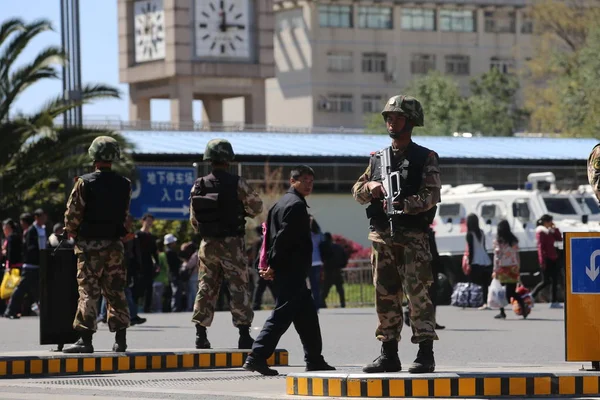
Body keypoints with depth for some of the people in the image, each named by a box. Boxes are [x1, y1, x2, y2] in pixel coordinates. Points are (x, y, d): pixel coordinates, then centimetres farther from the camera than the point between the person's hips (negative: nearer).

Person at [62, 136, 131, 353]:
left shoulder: (85, 183, -11)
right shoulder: (124, 185, 3)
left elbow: (72, 214, -7)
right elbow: (125, 214, 9)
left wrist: (72, 233, 10)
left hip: (90, 245, -4)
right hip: (115, 244, 4)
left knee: (88, 292, -3)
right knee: (116, 291, 9)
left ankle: (85, 339, -6)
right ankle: (120, 339, 10)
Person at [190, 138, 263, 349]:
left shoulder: (199, 186, 2)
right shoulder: (237, 184, -10)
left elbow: (193, 220, 7)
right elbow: (257, 207, 0)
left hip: (208, 244, 4)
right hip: (232, 244, -4)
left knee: (206, 287, 11)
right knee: (239, 287, -1)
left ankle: (201, 335, 8)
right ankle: (244, 335, -5)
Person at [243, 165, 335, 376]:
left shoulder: (281, 203, 20)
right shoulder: (296, 204, -11)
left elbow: (270, 234, 18)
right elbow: (283, 236, -20)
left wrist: (269, 263, 13)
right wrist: (274, 266, -19)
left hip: (285, 270, 10)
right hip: (292, 270, -10)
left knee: (307, 313, 16)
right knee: (282, 313, -11)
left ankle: (314, 359, 20)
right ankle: (257, 357, -16)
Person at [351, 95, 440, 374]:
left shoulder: (426, 158, 1)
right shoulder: (378, 158, 16)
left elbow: (431, 195, -10)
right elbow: (357, 192, 18)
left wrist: (403, 203, -22)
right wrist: (370, 187, -4)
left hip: (412, 236, -5)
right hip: (381, 235, 5)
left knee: (418, 293, -9)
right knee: (385, 295, 7)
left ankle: (425, 355, -8)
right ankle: (389, 355, 13)